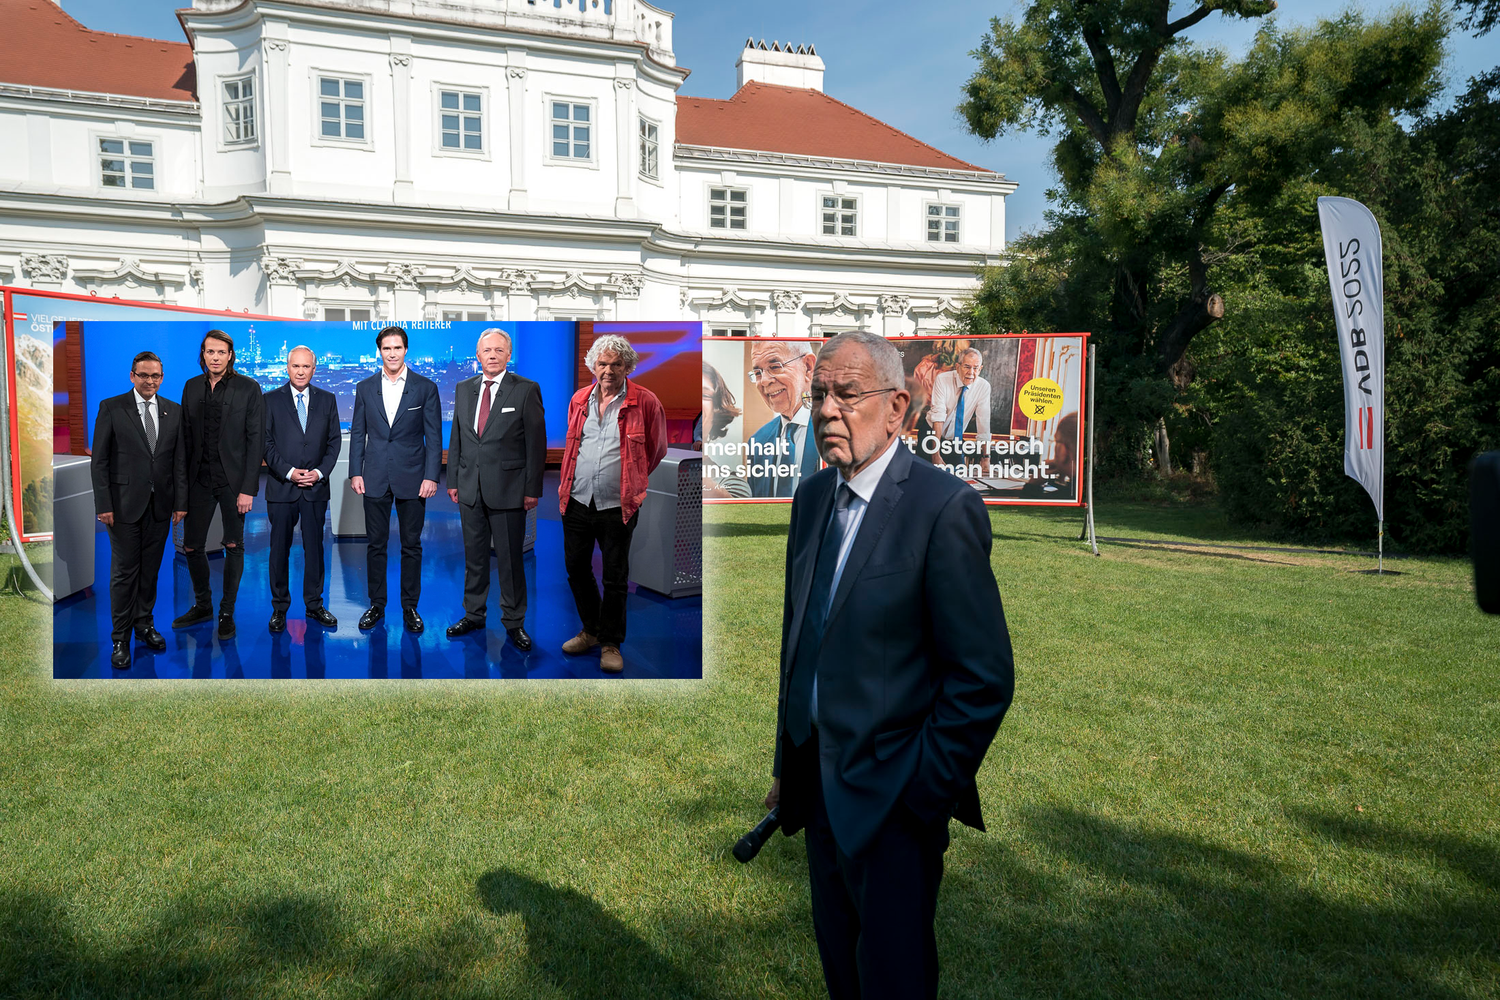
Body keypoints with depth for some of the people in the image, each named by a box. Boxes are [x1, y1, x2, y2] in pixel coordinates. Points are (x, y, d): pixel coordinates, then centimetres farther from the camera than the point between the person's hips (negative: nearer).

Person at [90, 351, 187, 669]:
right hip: (125, 503, -3)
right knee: (124, 572, 1)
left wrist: (181, 502, 3)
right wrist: (103, 505, -9)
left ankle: (145, 623, 26)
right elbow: (98, 460, -4)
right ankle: (120, 638, 11)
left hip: (160, 505, 3)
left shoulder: (174, 411, 7)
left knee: (151, 569, 11)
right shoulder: (111, 408, -2)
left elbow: (180, 461, 7)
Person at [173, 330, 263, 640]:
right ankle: (202, 605, 27)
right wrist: (182, 482, 3)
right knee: (191, 546, 7)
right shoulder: (191, 387, 8)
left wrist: (248, 488, -13)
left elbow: (256, 440, -8)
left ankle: (227, 612, 17)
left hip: (233, 481, -4)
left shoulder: (248, 388, -5)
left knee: (234, 546, 4)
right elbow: (186, 436, 9)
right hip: (199, 480, 4)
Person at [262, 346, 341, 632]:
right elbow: (265, 443, -2)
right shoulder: (271, 400, 2)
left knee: (314, 547, 7)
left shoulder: (327, 400, 8)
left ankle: (314, 605, 17)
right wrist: (289, 472, -12)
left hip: (316, 487, 1)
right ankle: (279, 607, 15)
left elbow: (334, 440, 6)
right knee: (280, 549, 5)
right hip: (281, 487, -1)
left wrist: (320, 472, -7)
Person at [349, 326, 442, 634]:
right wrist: (355, 472, 1)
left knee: (411, 545, 5)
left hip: (411, 478, -2)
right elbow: (357, 433, 9)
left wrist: (431, 476, -8)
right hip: (375, 478, 2)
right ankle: (376, 605, 19)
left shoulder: (425, 387, 0)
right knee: (375, 544, 8)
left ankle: (410, 606, 16)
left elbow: (434, 436, -1)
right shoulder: (365, 388, 7)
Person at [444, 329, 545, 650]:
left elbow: (536, 443, -6)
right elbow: (455, 438, 15)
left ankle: (514, 622, 16)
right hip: (470, 489, 4)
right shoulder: (463, 389, 10)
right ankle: (473, 615, 27)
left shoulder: (527, 390, -5)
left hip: (508, 489, -4)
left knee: (511, 560, 3)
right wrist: (452, 479, 10)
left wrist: (533, 489, -8)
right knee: (473, 557, 13)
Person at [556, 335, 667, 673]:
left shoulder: (645, 402, -5)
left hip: (618, 506, -4)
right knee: (576, 569, 13)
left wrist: (636, 486, 7)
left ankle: (610, 643, 20)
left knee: (615, 578, 4)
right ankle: (591, 630, 33)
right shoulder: (579, 400, 8)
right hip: (577, 502, 4)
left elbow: (656, 451, 5)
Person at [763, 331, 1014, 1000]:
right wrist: (788, 764, 13)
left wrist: (923, 797, -13)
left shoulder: (944, 508, -19)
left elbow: (984, 678, -18)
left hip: (893, 801, -7)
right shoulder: (811, 496, 5)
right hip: (820, 787, 7)